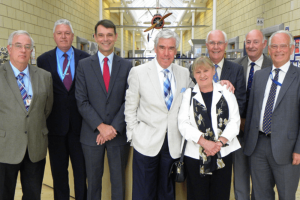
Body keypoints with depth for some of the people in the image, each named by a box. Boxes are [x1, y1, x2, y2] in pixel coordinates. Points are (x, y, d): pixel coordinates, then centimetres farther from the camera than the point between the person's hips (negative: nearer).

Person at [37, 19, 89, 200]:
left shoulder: (85, 59, 2)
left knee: (82, 169, 9)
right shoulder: (43, 60, 3)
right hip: (55, 124, 1)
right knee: (59, 170, 13)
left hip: (79, 123, 0)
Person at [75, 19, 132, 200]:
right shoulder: (84, 65, 2)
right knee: (93, 181, 13)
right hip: (92, 134, 0)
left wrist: (114, 128, -12)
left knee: (119, 181, 11)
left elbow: (128, 101, -2)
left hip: (118, 134, 0)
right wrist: (101, 126, -14)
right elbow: (82, 101, -4)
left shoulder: (126, 66, 3)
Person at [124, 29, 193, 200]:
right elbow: (130, 108, 1)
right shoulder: (138, 72, -4)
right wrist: (134, 135, -2)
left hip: (173, 144, 3)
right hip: (146, 143, -2)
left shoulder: (185, 74, 4)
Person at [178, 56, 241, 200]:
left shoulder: (225, 92, 8)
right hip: (195, 155, -1)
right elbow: (183, 124, -2)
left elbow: (234, 121, 3)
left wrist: (220, 142, -12)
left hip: (223, 154, 1)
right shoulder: (188, 94, 6)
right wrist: (204, 142, -14)